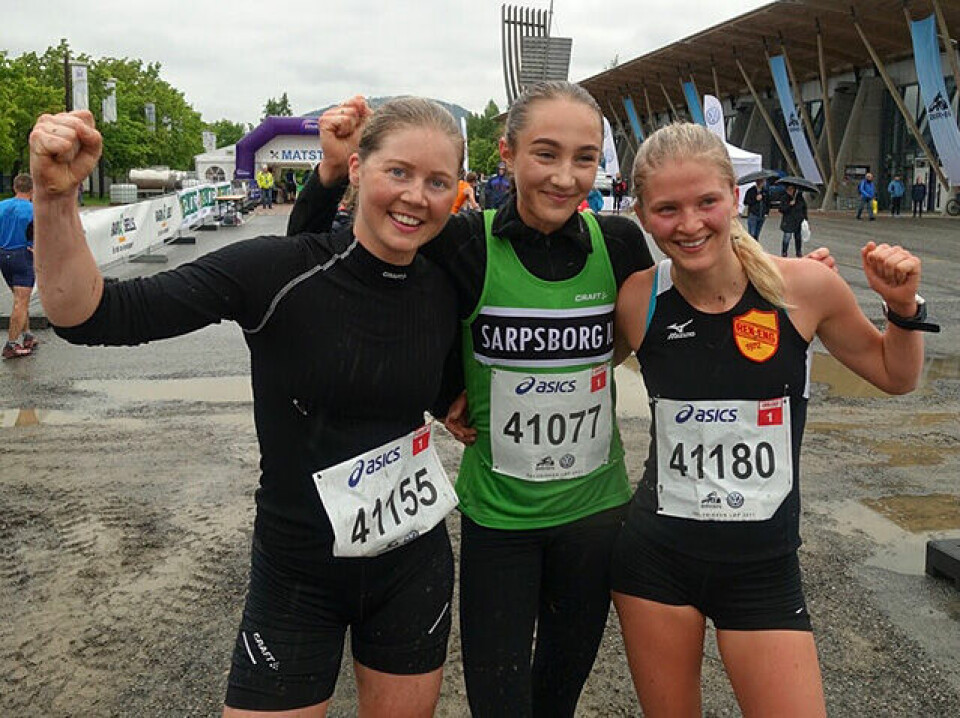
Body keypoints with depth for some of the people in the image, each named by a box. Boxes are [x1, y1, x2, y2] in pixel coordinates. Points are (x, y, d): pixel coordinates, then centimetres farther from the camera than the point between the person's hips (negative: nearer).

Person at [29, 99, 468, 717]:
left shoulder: (447, 290, -4)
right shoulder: (277, 272, -18)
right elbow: (89, 314, -24)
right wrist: (57, 196, -37)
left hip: (413, 572, 4)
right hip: (297, 579, -3)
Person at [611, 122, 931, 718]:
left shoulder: (805, 287, -10)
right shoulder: (638, 301, -10)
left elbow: (895, 375, 6)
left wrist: (903, 307, -10)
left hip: (763, 564, 0)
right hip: (656, 555, 1)